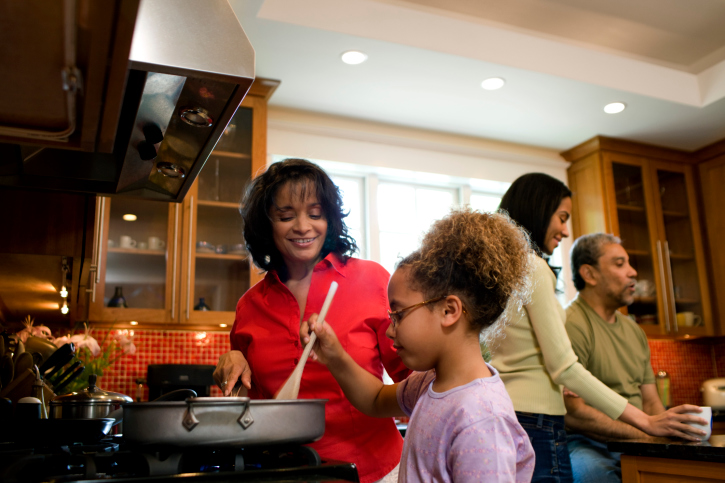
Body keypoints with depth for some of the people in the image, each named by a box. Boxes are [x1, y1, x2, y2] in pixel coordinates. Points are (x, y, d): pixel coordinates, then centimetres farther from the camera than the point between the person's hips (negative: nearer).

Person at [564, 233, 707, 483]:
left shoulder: (634, 330, 19)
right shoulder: (571, 325, -11)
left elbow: (650, 401, 19)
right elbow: (572, 413, -19)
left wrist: (670, 426, -4)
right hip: (588, 446, -8)